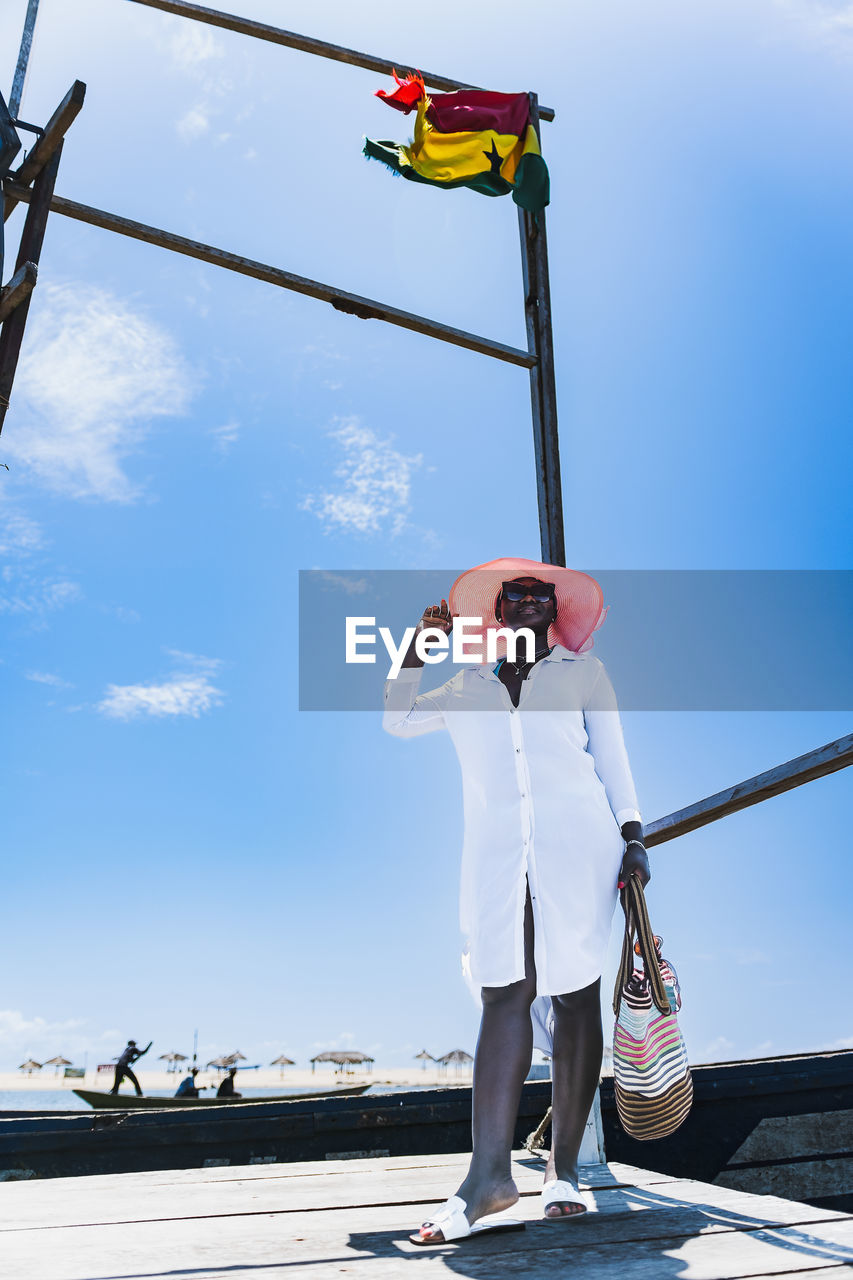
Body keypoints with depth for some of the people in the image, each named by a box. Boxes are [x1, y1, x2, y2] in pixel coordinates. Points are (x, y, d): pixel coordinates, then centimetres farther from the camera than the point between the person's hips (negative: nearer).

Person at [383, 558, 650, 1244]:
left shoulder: (584, 671, 16)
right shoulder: (468, 685, 21)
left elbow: (613, 760, 12)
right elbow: (398, 720, 18)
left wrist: (632, 838, 1)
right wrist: (421, 648, 13)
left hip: (578, 846, -1)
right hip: (497, 852, 1)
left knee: (575, 996, 1)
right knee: (507, 996, -7)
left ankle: (565, 1169, 10)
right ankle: (491, 1173, -8)